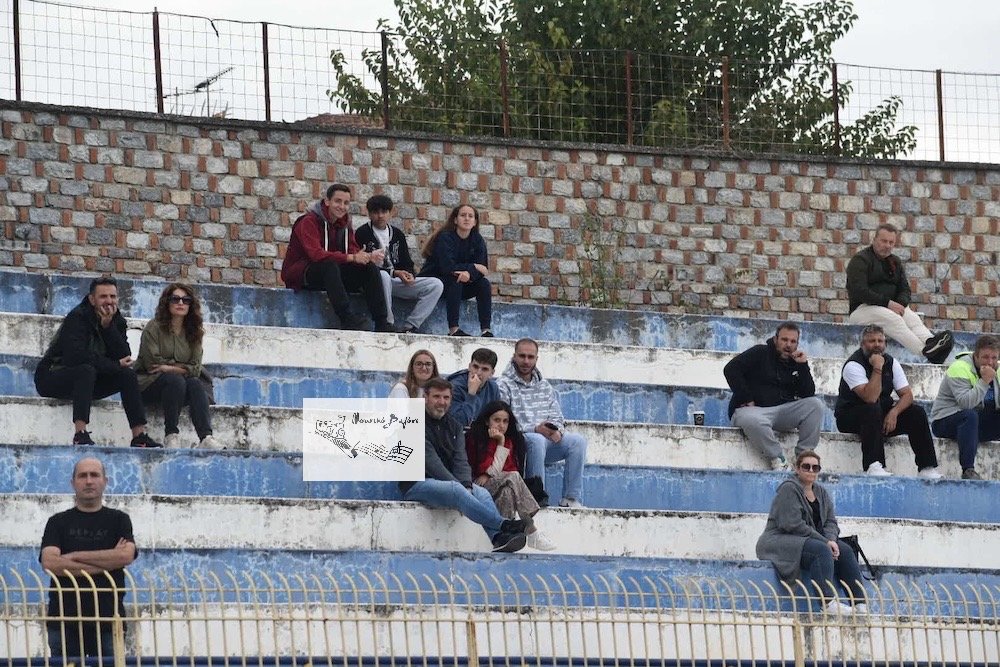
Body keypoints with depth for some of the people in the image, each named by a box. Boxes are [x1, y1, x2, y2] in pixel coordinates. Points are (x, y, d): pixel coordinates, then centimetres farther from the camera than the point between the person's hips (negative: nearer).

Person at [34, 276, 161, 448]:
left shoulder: (117, 321, 2)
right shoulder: (77, 318, -18)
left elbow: (124, 357, -12)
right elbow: (75, 356, -31)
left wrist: (108, 326, -23)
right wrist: (115, 366, -22)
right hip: (52, 378, -7)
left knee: (128, 374, -10)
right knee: (86, 370, -36)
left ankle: (140, 436, -15)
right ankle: (80, 434, -45)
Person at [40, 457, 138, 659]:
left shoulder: (118, 520, 12)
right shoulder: (58, 522, 11)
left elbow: (126, 556, -7)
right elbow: (49, 562, -6)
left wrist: (75, 556, -6)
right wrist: (104, 564, -7)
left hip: (107, 620, 0)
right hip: (64, 618, 0)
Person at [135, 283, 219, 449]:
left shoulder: (193, 333, 9)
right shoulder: (154, 328, -3)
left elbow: (195, 369, 1)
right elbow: (151, 364, -12)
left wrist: (169, 368, -12)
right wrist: (181, 369, -7)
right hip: (149, 384, -4)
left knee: (196, 384, -27)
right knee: (175, 380, -33)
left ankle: (206, 437, -43)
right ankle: (171, 435, -31)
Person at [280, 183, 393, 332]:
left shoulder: (344, 224, 10)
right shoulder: (309, 222, -15)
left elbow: (353, 251, 0)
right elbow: (316, 254, -30)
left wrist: (369, 257, -24)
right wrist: (351, 258, -34)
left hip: (331, 275, 7)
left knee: (370, 267, -10)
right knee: (330, 266, -38)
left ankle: (382, 323, -16)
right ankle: (348, 319, -43)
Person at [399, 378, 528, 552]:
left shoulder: (453, 426, 17)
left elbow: (461, 460, 5)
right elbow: (430, 462, -15)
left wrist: (466, 485, -16)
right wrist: (459, 486, -22)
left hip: (449, 482, 7)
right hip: (416, 484, -7)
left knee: (482, 492, -21)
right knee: (456, 490, -34)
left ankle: (498, 538, -44)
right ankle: (503, 525, -45)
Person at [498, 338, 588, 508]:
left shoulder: (545, 386, 21)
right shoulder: (505, 386, 1)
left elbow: (556, 416, 18)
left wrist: (557, 430, -8)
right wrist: (535, 429, -19)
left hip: (549, 438, 5)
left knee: (578, 441, -19)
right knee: (537, 440, -38)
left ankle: (572, 499, -21)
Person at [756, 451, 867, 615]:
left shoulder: (820, 492, 15)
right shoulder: (789, 489, -11)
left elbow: (830, 521, 10)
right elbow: (793, 524, -21)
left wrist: (831, 539, -14)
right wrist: (824, 541, -20)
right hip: (780, 540, -8)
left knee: (845, 551, -11)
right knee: (821, 551, -33)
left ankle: (860, 603, -18)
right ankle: (828, 602, -46)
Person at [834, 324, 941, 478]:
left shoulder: (891, 363, 3)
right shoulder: (853, 365, -17)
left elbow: (907, 395, -1)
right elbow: (870, 398, -30)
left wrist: (894, 412, -20)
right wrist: (877, 368, -28)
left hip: (881, 415, 6)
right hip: (850, 418, -6)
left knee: (917, 412, -12)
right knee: (873, 409, -37)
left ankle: (927, 468, -14)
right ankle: (873, 466, -43)